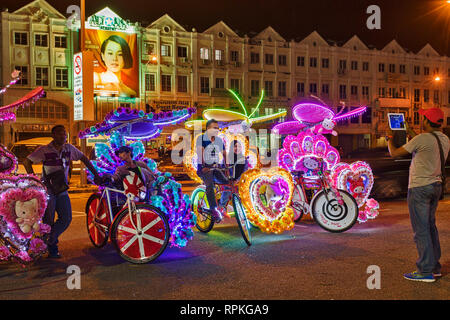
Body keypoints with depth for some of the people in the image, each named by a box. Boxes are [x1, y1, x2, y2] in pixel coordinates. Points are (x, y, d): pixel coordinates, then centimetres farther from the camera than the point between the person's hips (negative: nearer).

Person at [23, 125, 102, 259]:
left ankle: (50, 242, 20)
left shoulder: (69, 148, 2)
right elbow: (27, 162, -8)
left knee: (66, 219, 0)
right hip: (47, 191, -5)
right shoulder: (44, 150, -10)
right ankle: (52, 248, 18)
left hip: (62, 190, 5)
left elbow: (83, 158, 13)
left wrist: (95, 174, 9)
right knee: (48, 221, -1)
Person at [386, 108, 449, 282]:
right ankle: (435, 267, 24)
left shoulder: (422, 139, -17)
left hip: (419, 188, -8)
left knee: (421, 229, -4)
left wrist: (389, 140, 11)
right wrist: (411, 133, 34)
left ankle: (425, 271, 0)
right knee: (430, 226, 17)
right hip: (436, 185, 8)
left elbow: (394, 153, -9)